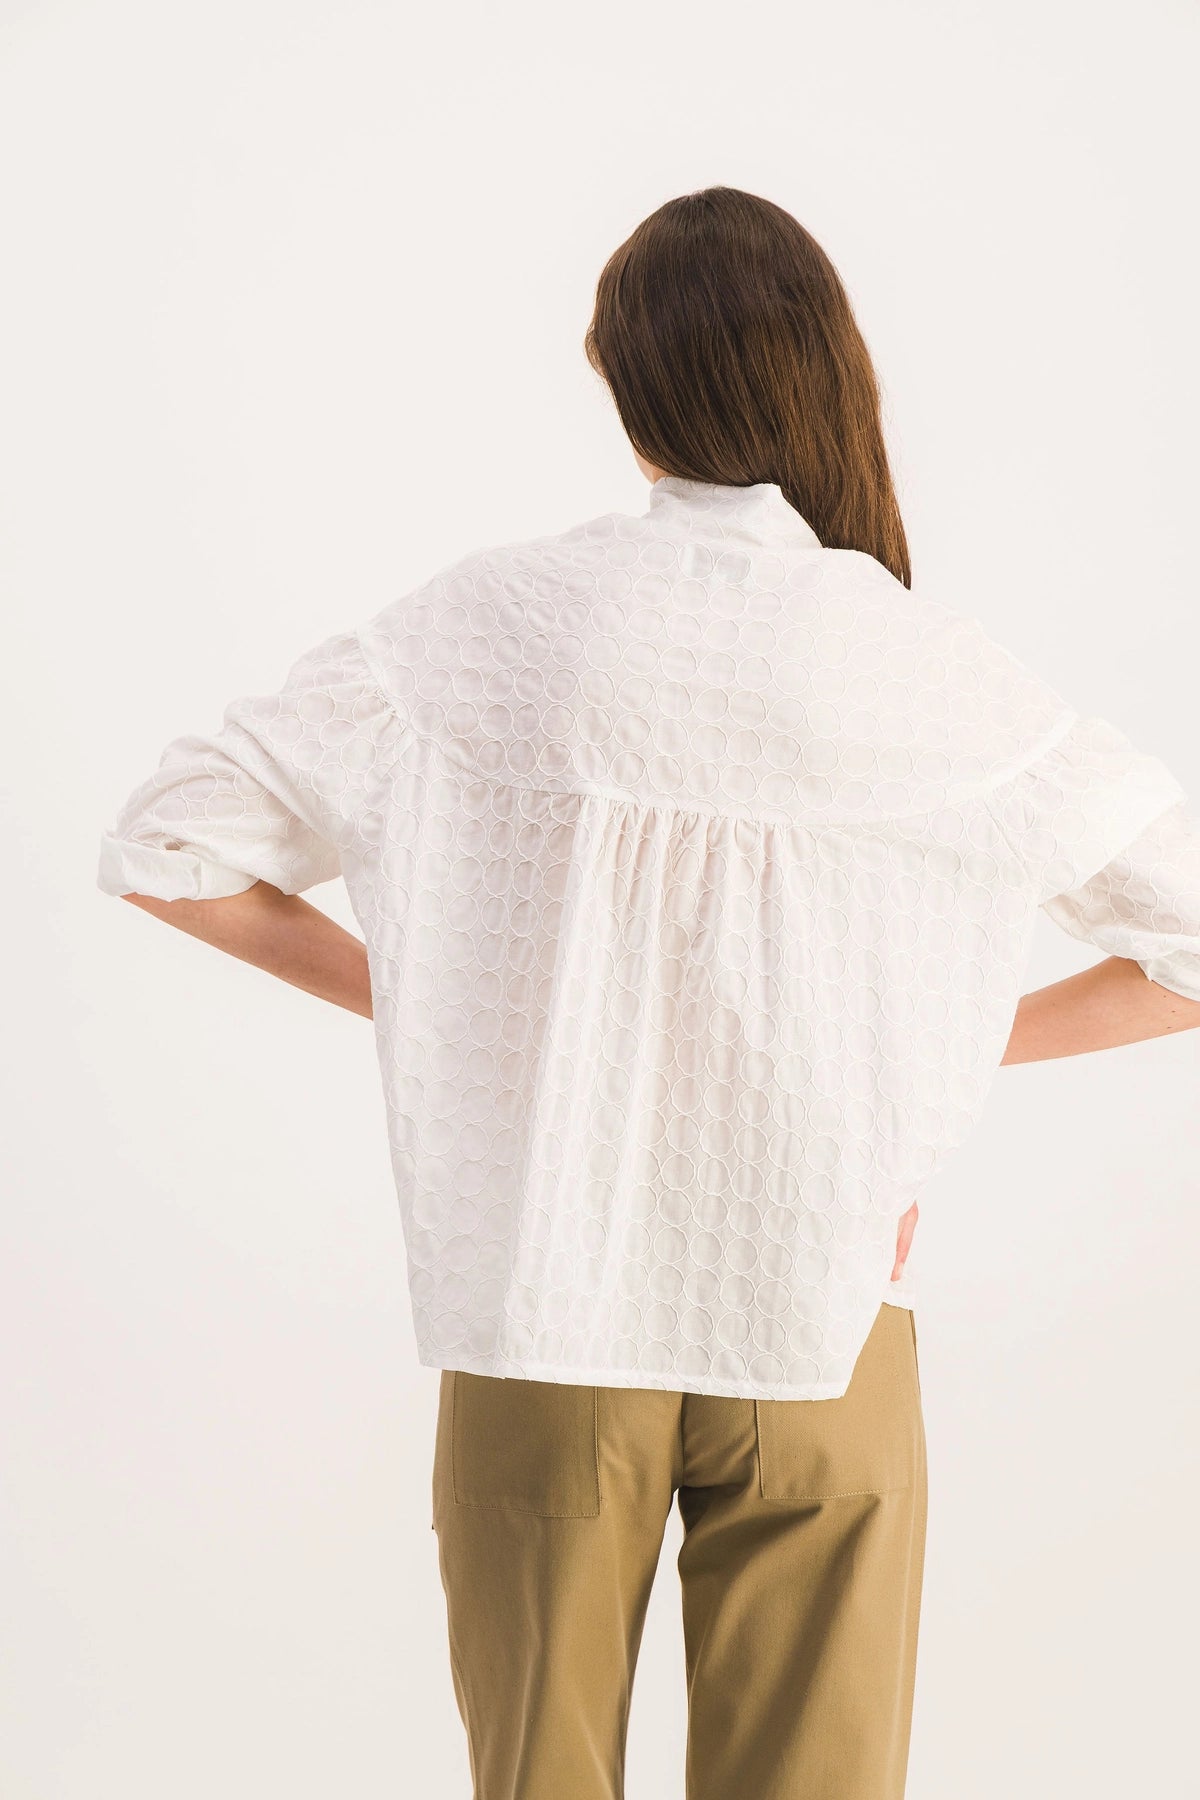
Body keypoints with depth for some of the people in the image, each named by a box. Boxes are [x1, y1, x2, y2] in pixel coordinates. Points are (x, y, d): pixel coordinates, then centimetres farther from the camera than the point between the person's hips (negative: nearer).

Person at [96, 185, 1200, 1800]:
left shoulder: (491, 623, -8)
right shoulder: (937, 678, -10)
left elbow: (162, 848, -5)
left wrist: (405, 995, 5)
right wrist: (954, 1049, 4)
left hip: (536, 1310, 1)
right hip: (820, 1322, -1)